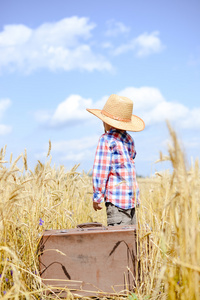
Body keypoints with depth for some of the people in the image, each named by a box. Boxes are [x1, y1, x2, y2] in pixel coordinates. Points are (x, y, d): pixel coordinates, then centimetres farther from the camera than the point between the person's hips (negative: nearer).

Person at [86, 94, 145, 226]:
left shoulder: (106, 140, -8)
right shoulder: (129, 139, 11)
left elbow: (100, 170, -10)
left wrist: (97, 197, -5)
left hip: (116, 199, -7)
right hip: (132, 197, 7)